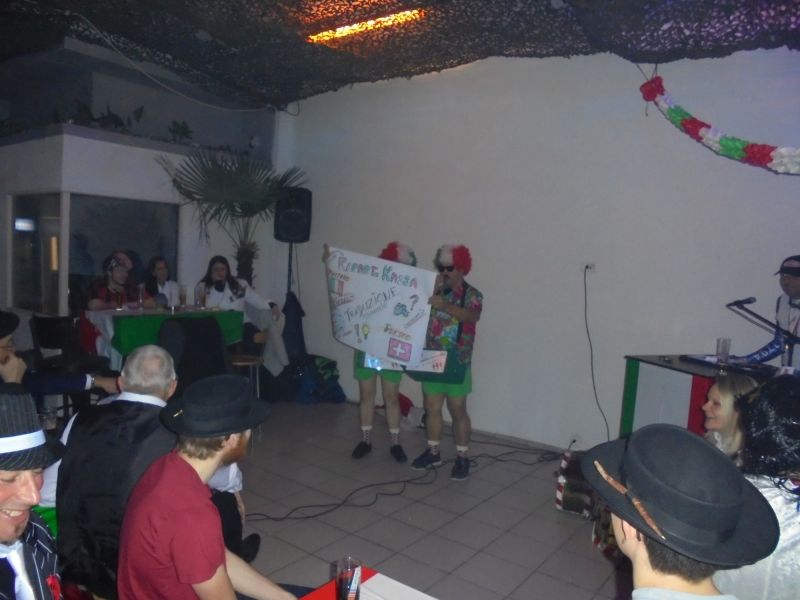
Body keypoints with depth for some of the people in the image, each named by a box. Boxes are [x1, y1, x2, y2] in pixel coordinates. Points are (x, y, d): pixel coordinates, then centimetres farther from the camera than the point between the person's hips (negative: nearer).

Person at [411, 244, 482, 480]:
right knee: (432, 408, 12)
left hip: (457, 363, -4)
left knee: (458, 410, 3)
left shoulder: (472, 294, -5)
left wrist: (445, 305, -41)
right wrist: (432, 290, -12)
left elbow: (472, 316, -27)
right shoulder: (434, 292, 10)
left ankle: (462, 457, 14)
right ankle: (433, 452, 26)